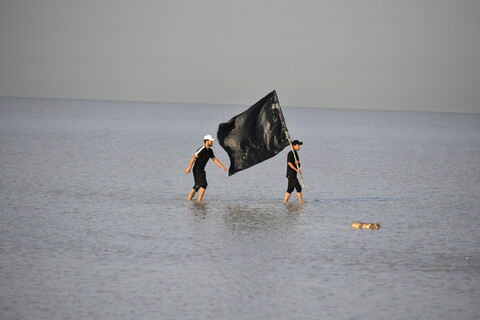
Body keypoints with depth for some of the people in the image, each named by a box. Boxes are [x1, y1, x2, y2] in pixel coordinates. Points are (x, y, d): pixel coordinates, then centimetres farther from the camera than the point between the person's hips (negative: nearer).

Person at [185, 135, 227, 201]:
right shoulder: (202, 149, -18)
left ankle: (189, 199, 18)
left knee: (197, 185, 13)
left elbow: (214, 159, 21)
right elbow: (194, 157, -21)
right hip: (197, 170, -10)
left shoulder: (210, 151, 10)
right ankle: (199, 200, -9)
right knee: (203, 184, -13)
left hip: (201, 170, 10)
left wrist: (222, 167, 16)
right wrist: (189, 168, -25)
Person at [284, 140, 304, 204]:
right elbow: (289, 163, -22)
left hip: (293, 174, 10)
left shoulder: (296, 153, 18)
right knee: (298, 188, -13)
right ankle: (301, 202, -14)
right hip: (291, 174, -10)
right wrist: (296, 169, -28)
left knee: (290, 189, 10)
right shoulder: (290, 153, -11)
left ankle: (284, 202, 13)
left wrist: (298, 163, -8)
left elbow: (298, 165, 17)